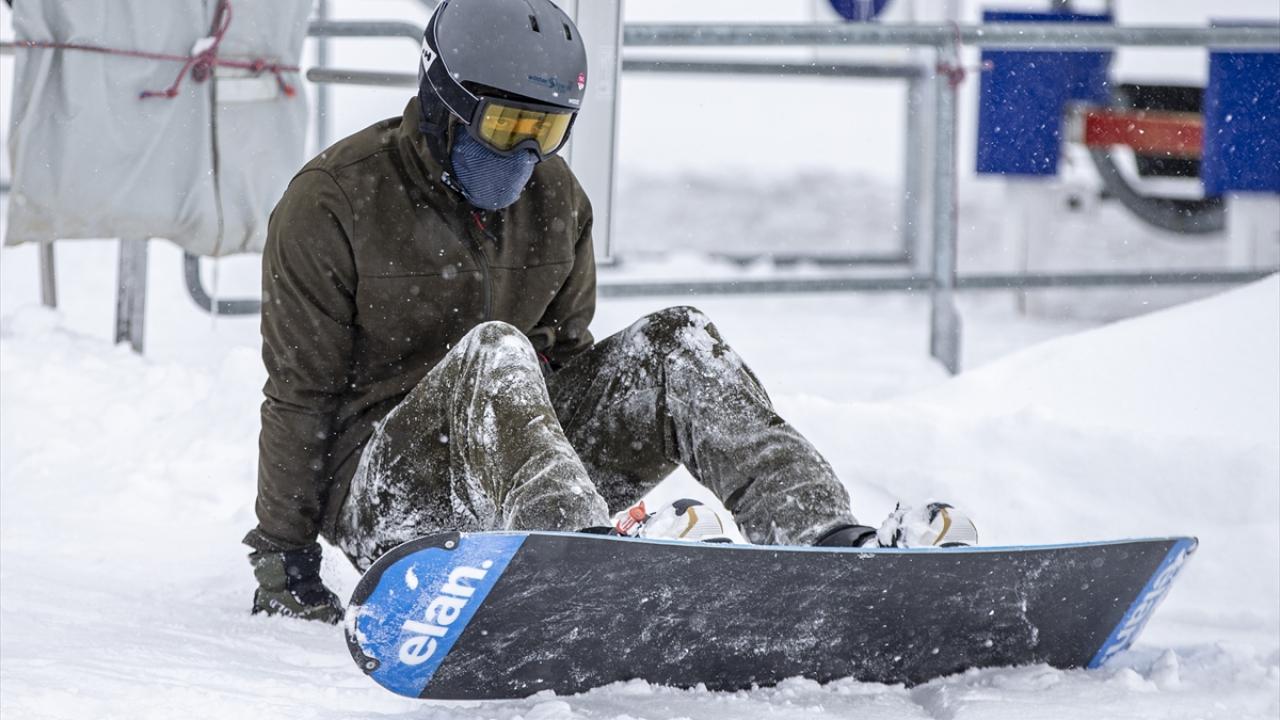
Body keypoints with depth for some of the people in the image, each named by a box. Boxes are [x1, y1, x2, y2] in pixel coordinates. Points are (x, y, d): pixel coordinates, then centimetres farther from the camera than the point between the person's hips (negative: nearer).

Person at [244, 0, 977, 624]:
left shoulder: (556, 200, 10)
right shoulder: (334, 202, -8)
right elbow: (301, 392, -7)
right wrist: (282, 553, -7)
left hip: (522, 462, 6)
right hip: (380, 495, -6)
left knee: (678, 342, -13)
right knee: (492, 350, -35)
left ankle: (827, 537, -33)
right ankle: (579, 552, -63)